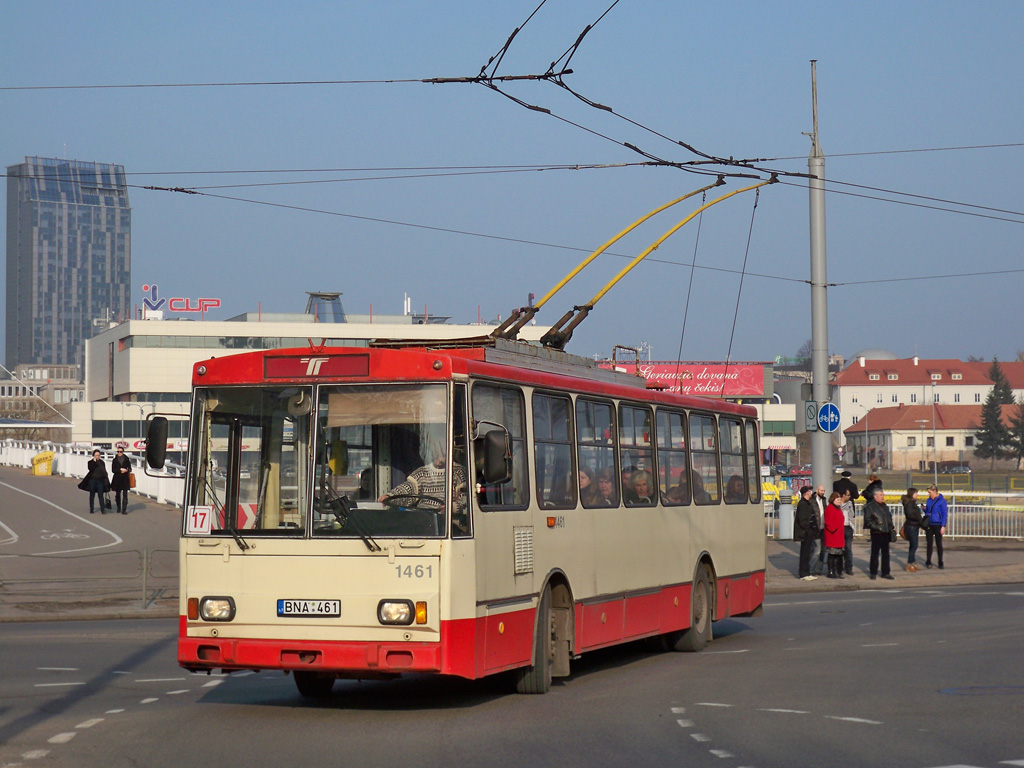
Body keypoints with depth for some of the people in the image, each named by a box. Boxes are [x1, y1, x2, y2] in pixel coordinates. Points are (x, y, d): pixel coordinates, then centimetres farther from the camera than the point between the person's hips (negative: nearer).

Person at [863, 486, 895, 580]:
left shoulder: (885, 506, 16)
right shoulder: (869, 506, -8)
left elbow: (889, 517, 25)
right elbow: (868, 520, -13)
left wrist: (890, 526, 11)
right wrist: (876, 527, -19)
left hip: (886, 533, 7)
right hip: (876, 534, -7)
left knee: (886, 554, 10)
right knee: (875, 553, 1)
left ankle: (885, 572, 16)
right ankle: (873, 573, 8)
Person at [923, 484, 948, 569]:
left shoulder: (942, 500, -8)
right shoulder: (929, 500, 9)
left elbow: (944, 514, -9)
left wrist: (943, 526, -14)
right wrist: (924, 509, -3)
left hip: (937, 525, -5)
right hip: (929, 525, 5)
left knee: (939, 544, 3)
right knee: (929, 543, 6)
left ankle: (940, 563, 10)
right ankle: (928, 562, 14)